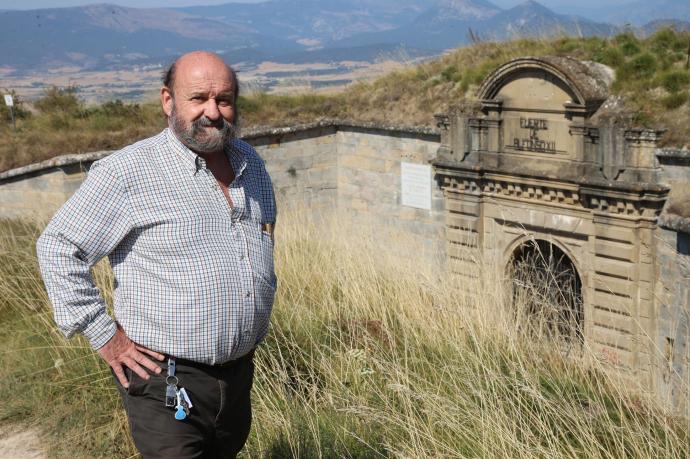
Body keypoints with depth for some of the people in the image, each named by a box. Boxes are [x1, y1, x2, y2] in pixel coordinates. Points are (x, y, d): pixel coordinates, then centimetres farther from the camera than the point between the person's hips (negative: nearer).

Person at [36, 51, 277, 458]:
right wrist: (104, 335, -10)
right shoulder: (127, 172, -14)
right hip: (167, 383, -6)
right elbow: (59, 247, -9)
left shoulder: (251, 162, 6)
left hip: (239, 374, 7)